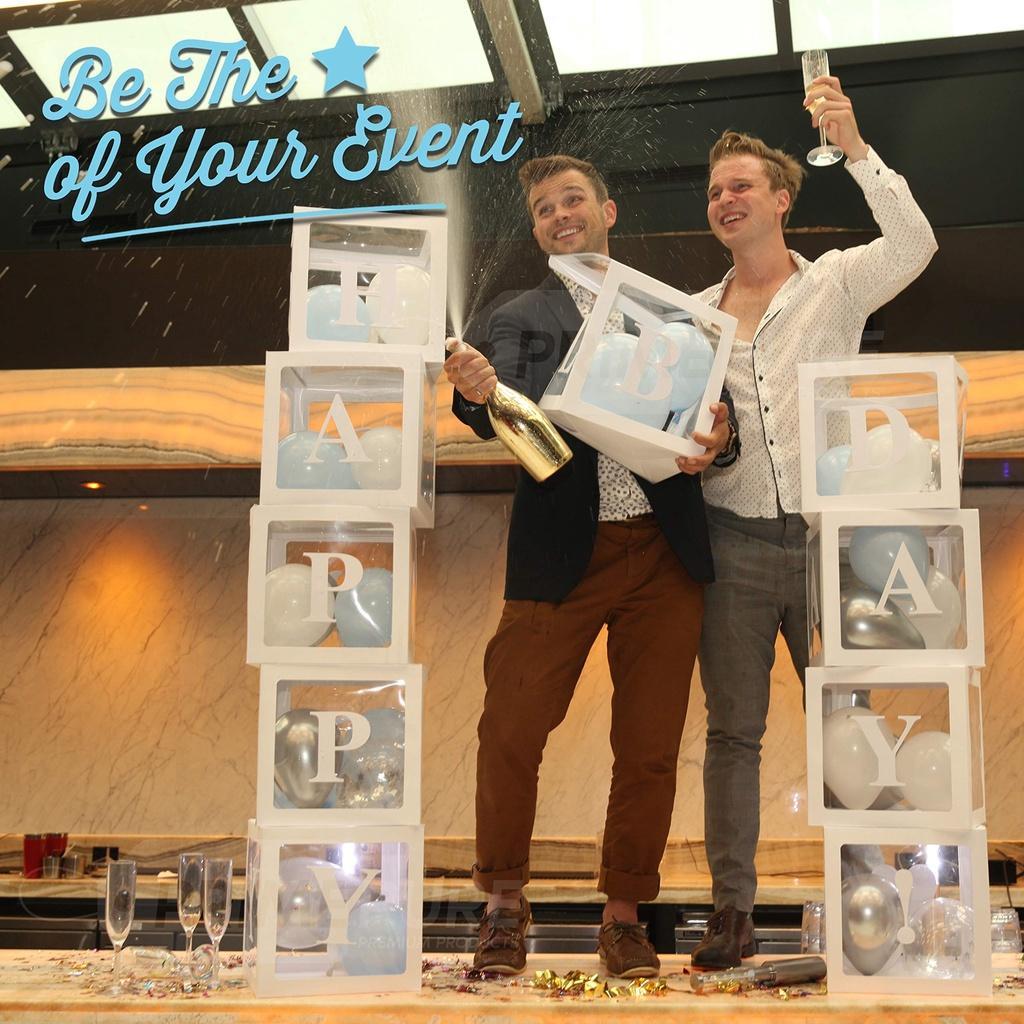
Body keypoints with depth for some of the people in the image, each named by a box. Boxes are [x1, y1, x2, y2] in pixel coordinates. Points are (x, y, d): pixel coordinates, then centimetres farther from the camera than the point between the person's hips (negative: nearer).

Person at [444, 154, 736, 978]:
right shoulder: (520, 318, 11)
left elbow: (713, 409, 9)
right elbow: (506, 419, -7)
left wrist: (718, 436, -14)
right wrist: (477, 392, -30)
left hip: (664, 553, 1)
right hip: (562, 555, -1)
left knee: (649, 748, 5)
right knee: (511, 732, -5)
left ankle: (624, 914, 20)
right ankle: (506, 901, 14)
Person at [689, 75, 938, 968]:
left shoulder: (835, 284, 3)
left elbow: (915, 245, -16)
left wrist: (854, 146, -20)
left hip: (825, 536, -3)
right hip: (733, 546, 3)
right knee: (734, 730, 5)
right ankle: (733, 909, 12)